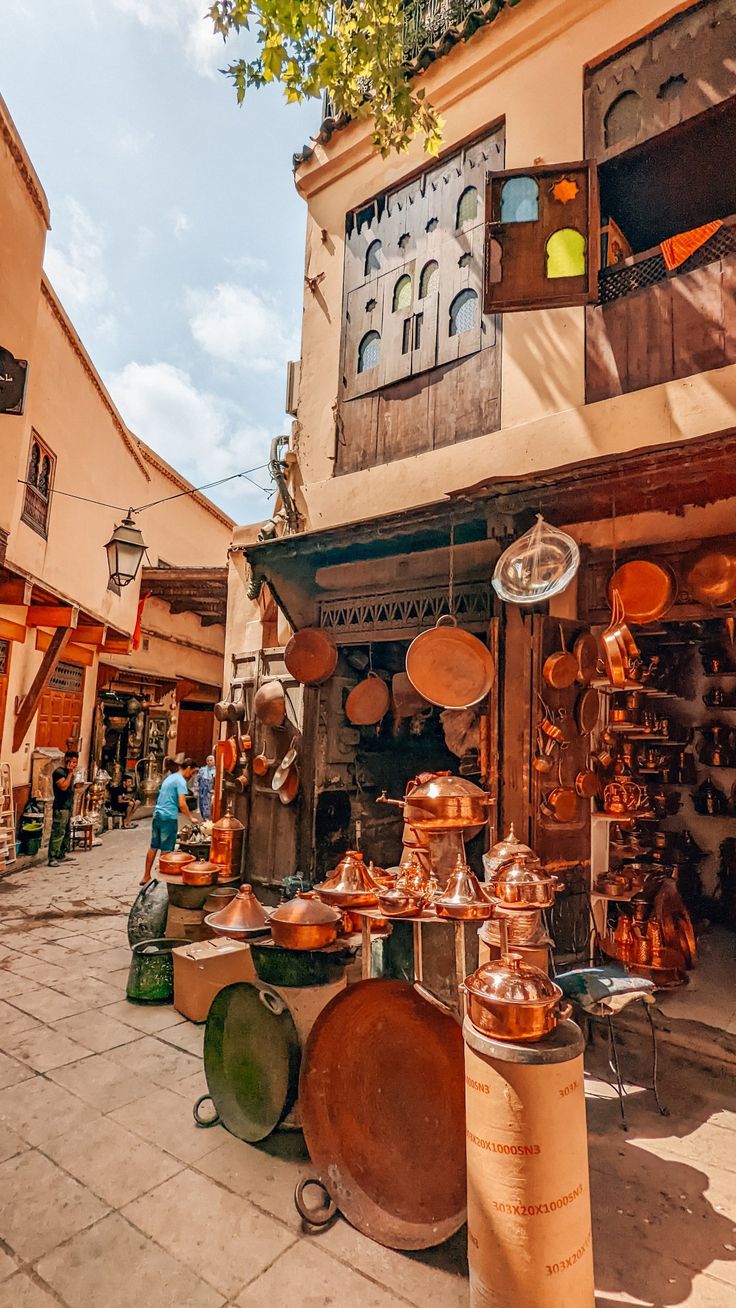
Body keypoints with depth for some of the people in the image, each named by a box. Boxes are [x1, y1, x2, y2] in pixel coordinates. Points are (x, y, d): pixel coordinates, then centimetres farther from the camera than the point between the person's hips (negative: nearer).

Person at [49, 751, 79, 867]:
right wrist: (70, 773, -19)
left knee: (66, 832, 14)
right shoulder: (59, 772, -13)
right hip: (61, 807, -10)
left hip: (68, 806, 10)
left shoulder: (69, 772, 15)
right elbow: (63, 786, -25)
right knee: (58, 833, -11)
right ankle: (52, 858, -10)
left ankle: (63, 854, 23)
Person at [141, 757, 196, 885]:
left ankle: (146, 875, 22)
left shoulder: (169, 778, 17)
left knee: (153, 847, 15)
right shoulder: (181, 781, -11)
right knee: (166, 850, 1)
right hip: (169, 818, -8)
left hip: (157, 815, 8)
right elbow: (182, 804, -17)